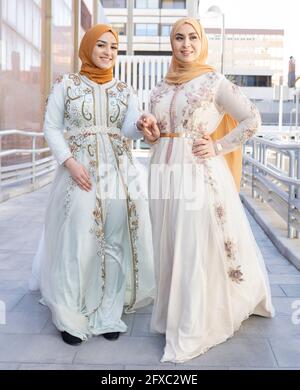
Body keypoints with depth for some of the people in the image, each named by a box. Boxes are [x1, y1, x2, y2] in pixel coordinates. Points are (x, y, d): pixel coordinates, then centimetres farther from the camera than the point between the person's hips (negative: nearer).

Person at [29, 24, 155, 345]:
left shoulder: (124, 91, 11)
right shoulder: (66, 84, 5)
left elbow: (130, 130, -3)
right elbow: (51, 128, 1)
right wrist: (70, 163, -13)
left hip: (120, 173, 3)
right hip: (79, 173, -2)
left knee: (116, 244, 4)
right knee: (77, 245, -1)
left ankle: (108, 314, 18)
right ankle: (72, 317, 15)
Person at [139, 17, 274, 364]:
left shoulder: (214, 82, -2)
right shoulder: (161, 87, 13)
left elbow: (252, 120, -2)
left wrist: (218, 147, -8)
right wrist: (150, 131, -1)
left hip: (200, 173, -6)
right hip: (165, 173, 6)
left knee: (198, 251, -2)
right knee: (169, 248, 11)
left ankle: (190, 333, 9)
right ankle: (173, 316, 28)